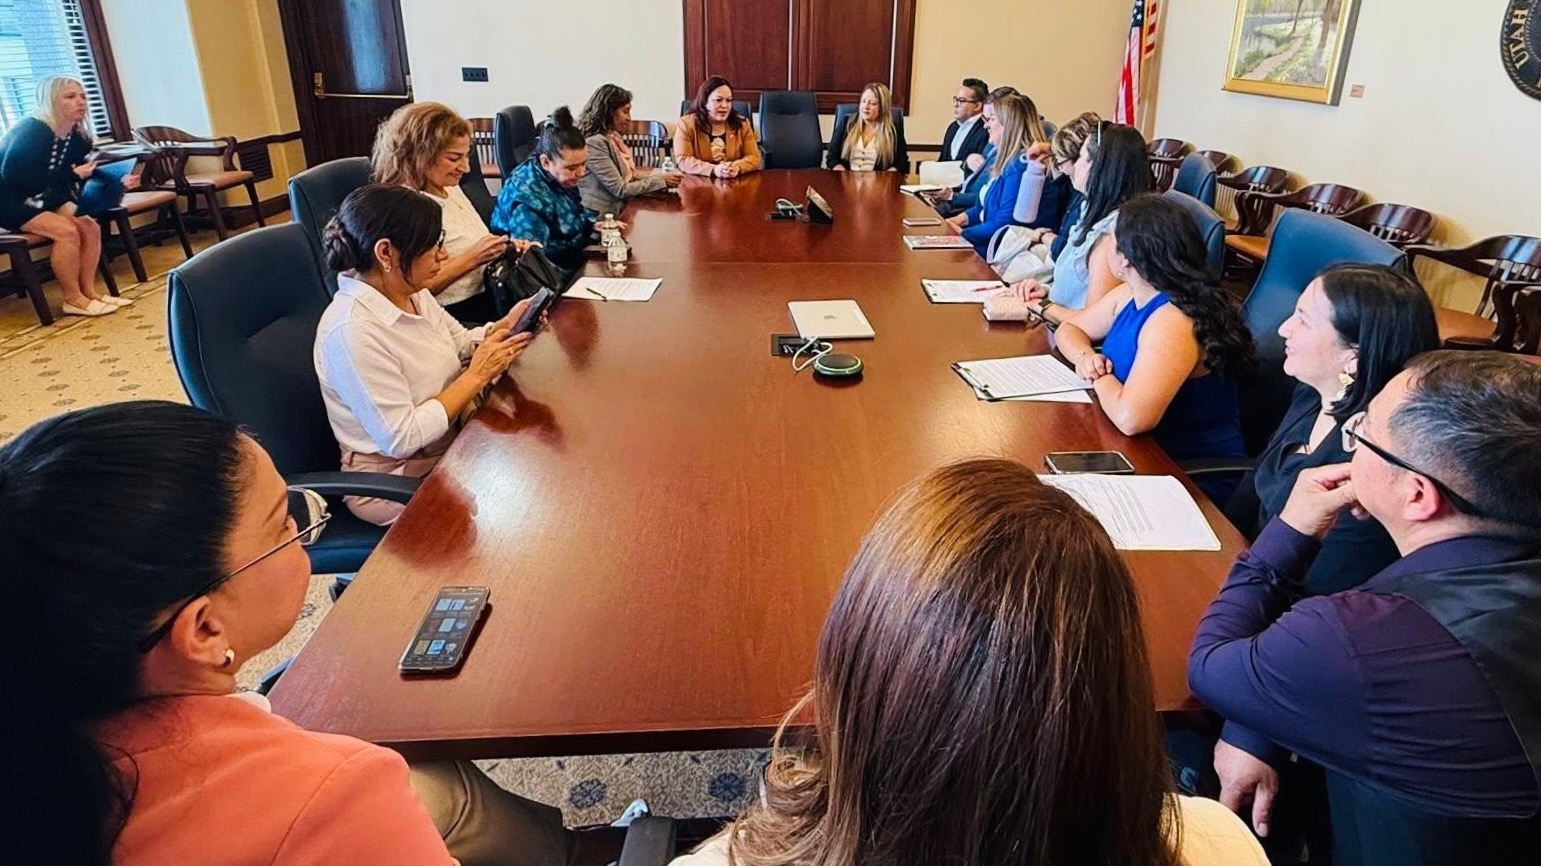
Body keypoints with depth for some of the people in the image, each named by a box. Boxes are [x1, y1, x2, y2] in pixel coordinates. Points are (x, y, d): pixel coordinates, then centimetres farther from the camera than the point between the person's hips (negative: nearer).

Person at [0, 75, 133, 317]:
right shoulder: (32, 130, -23)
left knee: (89, 227, -10)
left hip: (42, 199, 8)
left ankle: (89, 291, -3)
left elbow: (83, 180, 5)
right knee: (66, 230, -24)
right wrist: (71, 174, -32)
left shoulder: (77, 137, -1)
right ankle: (73, 300, -15)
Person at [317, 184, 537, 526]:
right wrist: (478, 376, -23)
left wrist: (504, 327, -7)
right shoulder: (352, 331, -28)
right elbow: (401, 439, -27)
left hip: (450, 443, 8)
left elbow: (460, 343, 14)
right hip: (397, 482, -8)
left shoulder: (412, 293, -2)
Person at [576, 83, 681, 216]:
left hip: (621, 208, 9)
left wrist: (664, 174, 0)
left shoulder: (613, 136, 13)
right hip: (602, 216, -9)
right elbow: (620, 189, -18)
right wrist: (661, 180, -12)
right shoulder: (595, 143, -17)